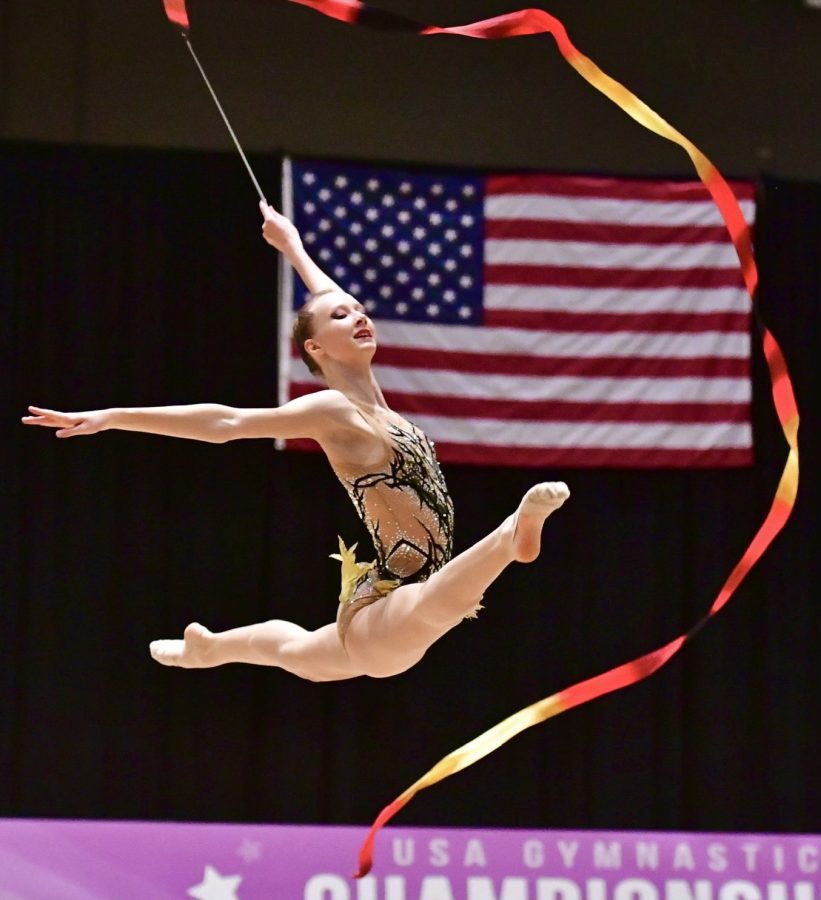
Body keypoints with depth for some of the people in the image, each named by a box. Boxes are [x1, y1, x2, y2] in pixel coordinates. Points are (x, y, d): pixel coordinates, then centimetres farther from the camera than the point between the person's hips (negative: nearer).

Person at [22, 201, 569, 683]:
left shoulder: (369, 398, 8)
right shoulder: (334, 410, -15)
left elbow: (331, 299, 24)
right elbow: (225, 423, -21)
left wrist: (292, 245, 41)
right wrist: (112, 418, -26)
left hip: (381, 625, 9)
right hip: (381, 620, -9)